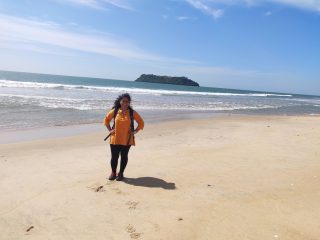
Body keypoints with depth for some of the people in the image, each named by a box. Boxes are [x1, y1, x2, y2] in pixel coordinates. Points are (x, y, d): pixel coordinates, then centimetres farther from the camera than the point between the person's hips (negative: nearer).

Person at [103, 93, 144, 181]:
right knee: (114, 156, 6)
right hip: (115, 139, 1)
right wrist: (110, 130, 3)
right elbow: (106, 120, 13)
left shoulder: (132, 112, -3)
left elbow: (141, 123, 4)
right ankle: (113, 172, 25)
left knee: (124, 156, 9)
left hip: (127, 140, 0)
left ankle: (121, 173, 25)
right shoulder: (114, 111, 0)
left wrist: (135, 131, -5)